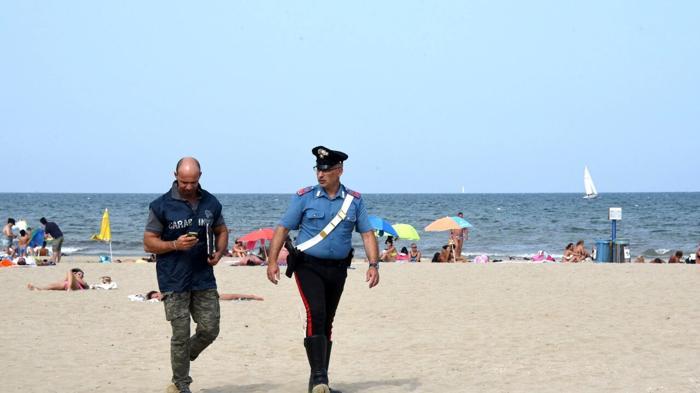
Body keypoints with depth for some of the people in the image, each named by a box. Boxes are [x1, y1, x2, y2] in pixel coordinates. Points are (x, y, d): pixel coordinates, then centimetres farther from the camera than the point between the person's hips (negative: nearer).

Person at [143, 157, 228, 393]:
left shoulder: (211, 203, 6)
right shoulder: (161, 206, -5)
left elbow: (221, 232, 19)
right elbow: (149, 243, -3)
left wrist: (219, 253, -1)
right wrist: (175, 244, -19)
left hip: (204, 279, 4)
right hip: (174, 282, -4)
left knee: (210, 330, 3)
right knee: (181, 335, -2)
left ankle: (182, 361, 31)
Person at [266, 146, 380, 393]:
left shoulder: (354, 201, 4)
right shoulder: (304, 197, -2)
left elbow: (367, 233, 3)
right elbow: (283, 229, -2)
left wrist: (373, 264, -9)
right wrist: (272, 261, -11)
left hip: (338, 268, 3)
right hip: (308, 266, -3)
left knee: (327, 323, 12)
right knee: (315, 315, -20)